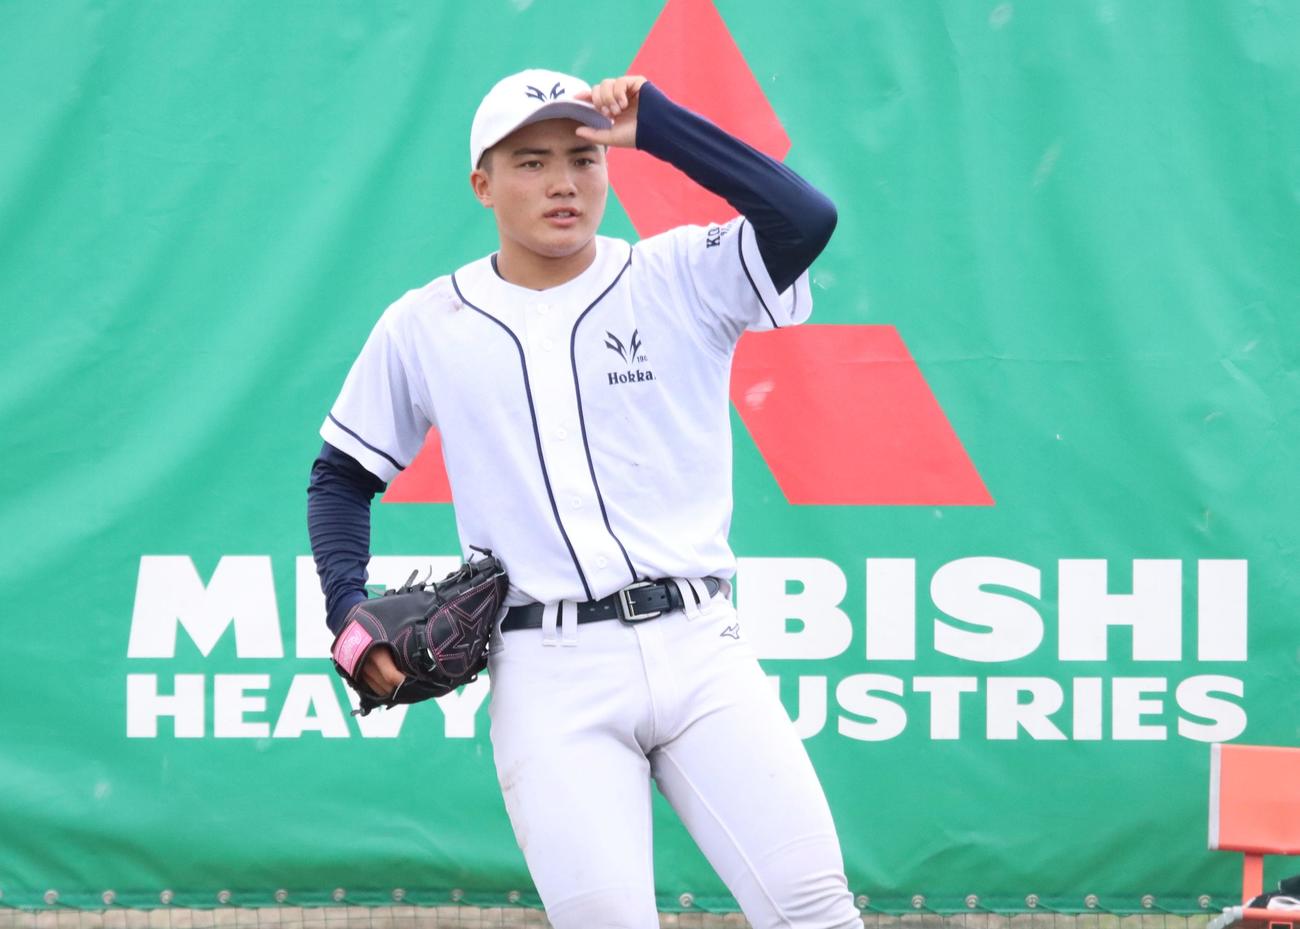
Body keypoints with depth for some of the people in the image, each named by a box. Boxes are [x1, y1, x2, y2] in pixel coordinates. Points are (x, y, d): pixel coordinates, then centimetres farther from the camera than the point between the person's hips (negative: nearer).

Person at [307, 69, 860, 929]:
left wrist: (655, 125, -11)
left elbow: (806, 219, -13)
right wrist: (351, 616, 4)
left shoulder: (680, 278, 4)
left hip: (697, 646, 0)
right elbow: (342, 478, 19)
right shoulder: (424, 327, 9)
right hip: (548, 670, 0)